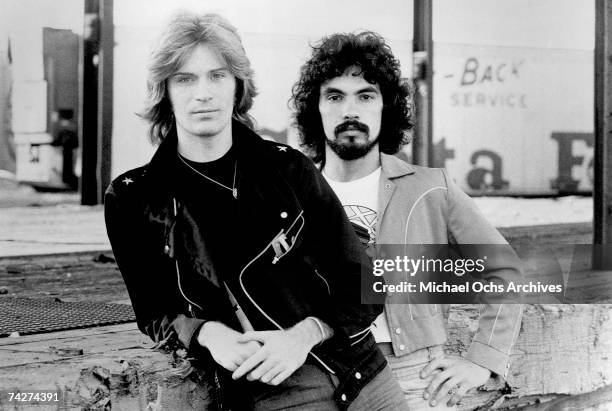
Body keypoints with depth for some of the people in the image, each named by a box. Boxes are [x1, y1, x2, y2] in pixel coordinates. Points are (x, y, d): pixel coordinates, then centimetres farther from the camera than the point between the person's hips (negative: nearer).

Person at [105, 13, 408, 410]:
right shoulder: (132, 200, -1)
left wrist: (304, 335, -16)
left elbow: (364, 287, 1)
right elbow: (154, 313, 7)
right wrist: (207, 332, -14)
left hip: (362, 372, 1)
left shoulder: (288, 168, 1)